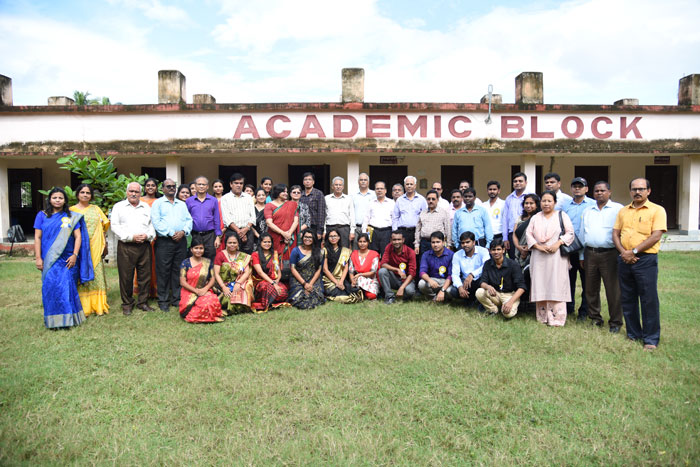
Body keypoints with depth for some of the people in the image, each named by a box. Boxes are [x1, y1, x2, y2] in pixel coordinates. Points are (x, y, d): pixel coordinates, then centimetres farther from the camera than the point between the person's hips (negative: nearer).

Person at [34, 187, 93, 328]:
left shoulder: (72, 217, 8)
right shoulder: (42, 215, 8)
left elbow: (78, 237, 4)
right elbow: (37, 237, 6)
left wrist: (75, 255, -6)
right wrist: (38, 257, -1)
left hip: (67, 259, 0)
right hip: (49, 260, 1)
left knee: (67, 287, -3)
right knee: (50, 287, -1)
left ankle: (68, 318, 10)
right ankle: (52, 320, 9)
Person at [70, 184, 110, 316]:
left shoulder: (96, 209, 13)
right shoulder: (72, 210, 6)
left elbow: (103, 227, 12)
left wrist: (104, 245, 6)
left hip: (95, 248, 2)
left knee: (97, 275, 3)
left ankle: (98, 306, 10)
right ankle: (84, 307, 5)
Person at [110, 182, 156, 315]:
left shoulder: (146, 207, 16)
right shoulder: (119, 207, 7)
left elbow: (152, 225, 12)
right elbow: (115, 226, -1)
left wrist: (147, 235, -8)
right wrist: (131, 237, -12)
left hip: (144, 246, 3)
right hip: (126, 246, -2)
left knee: (145, 275, 4)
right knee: (126, 276, 1)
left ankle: (142, 302, 17)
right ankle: (127, 304, 14)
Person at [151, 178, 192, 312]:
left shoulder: (182, 204, 20)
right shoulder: (158, 203, 7)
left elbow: (189, 220, 12)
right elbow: (156, 222, -6)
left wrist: (183, 232, -7)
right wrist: (171, 233, -12)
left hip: (181, 240, 4)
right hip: (164, 241, -4)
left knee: (179, 271, 5)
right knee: (163, 271, -2)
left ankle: (177, 298, 13)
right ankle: (163, 301, 5)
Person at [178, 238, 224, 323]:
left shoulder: (207, 262, 12)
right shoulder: (185, 263, 3)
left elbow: (212, 279, 9)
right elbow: (182, 282, -2)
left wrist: (205, 289, -10)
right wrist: (196, 291, -12)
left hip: (205, 291, 3)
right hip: (189, 292, -3)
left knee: (213, 301, -32)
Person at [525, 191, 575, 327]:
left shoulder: (562, 215, 8)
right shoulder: (535, 217, 16)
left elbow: (570, 233, 2)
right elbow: (528, 233, 8)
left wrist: (558, 244, -12)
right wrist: (537, 246, -7)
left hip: (556, 256, -3)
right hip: (539, 257, 3)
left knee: (556, 285, -8)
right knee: (540, 285, 1)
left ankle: (556, 318, -6)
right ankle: (542, 317, 8)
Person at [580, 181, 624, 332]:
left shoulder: (618, 209, 2)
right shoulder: (587, 211, 17)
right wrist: (582, 256, 15)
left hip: (609, 254, -5)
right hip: (590, 254, 5)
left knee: (613, 289, -2)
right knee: (591, 289, 10)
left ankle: (615, 322, 9)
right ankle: (595, 318, 23)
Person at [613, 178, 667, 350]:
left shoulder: (657, 210, -1)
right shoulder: (623, 211, 14)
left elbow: (656, 236, -11)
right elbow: (615, 233, 10)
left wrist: (634, 251, -15)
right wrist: (623, 252, -6)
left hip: (646, 259, -5)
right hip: (624, 260, 5)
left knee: (649, 300, -2)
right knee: (627, 299, 11)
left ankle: (651, 338, 9)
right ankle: (633, 334, 23)